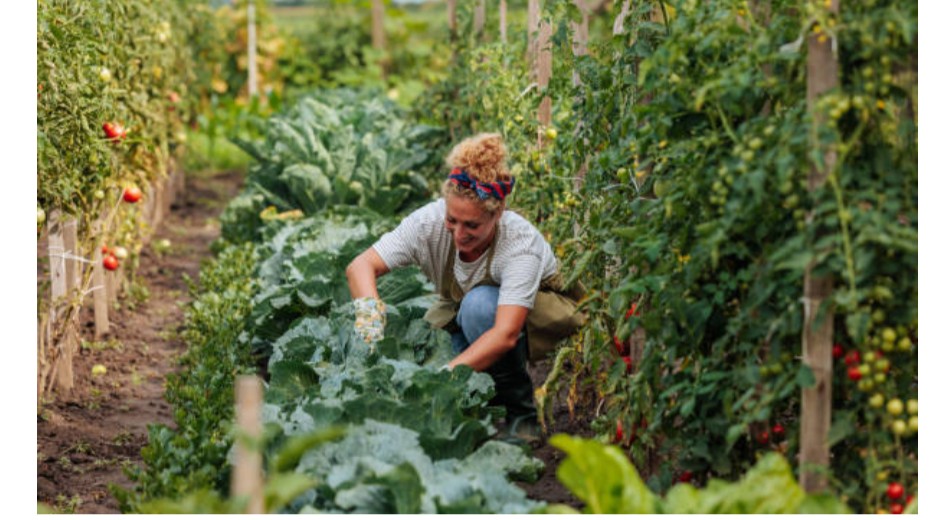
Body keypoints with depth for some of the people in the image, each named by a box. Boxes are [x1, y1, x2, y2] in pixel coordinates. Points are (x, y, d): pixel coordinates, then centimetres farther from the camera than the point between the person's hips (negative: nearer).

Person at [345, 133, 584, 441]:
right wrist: (370, 316, -50)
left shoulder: (521, 244, -35)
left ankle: (520, 413, -18)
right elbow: (360, 266, -29)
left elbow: (505, 334, -44)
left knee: (480, 303, -37)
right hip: (465, 319, 4)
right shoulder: (430, 222, -27)